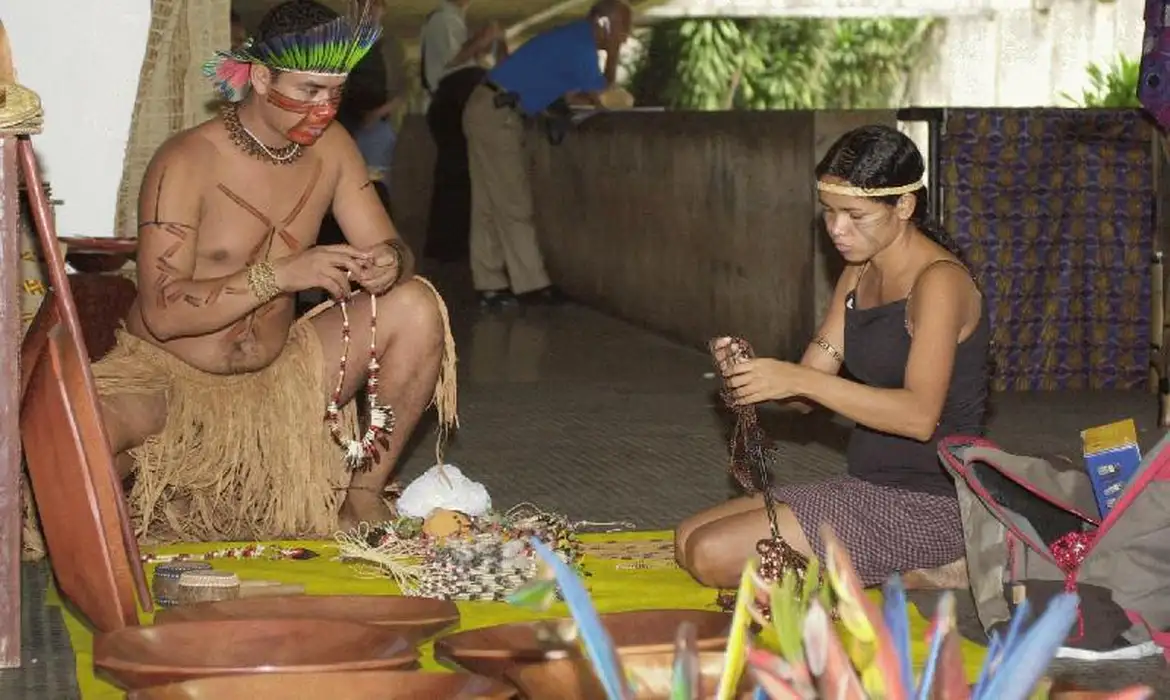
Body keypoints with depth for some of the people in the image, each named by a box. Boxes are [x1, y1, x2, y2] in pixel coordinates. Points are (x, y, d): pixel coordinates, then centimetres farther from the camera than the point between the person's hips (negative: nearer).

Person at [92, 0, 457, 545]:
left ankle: (365, 491, 0)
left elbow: (388, 248, 3)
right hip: (168, 377, -6)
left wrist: (389, 265, -23)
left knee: (417, 306, -11)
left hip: (276, 374, 6)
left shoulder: (330, 146, 0)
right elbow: (162, 313, -24)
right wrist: (281, 276, -33)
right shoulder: (187, 162, -18)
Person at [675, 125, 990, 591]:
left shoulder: (938, 281, -16)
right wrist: (749, 372, -14)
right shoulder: (860, 275, 12)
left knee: (713, 556, -17)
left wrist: (797, 379, -31)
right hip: (870, 487, 10)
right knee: (690, 539, 9)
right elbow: (809, 390, 8)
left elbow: (919, 416, -27)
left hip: (929, 504, -10)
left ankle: (919, 577, -8)